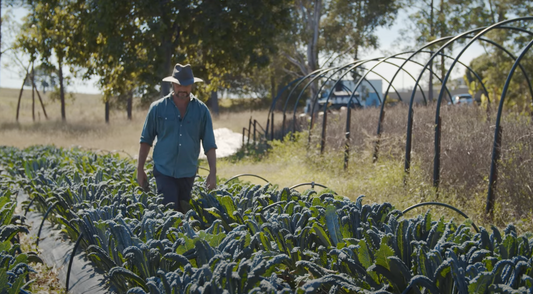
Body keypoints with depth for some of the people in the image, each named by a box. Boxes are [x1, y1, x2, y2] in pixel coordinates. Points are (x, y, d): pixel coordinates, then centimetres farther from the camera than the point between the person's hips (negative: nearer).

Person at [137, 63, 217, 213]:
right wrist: (140, 169, 3)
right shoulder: (158, 108, -1)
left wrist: (213, 172, -7)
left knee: (184, 212, 11)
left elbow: (209, 144, 1)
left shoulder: (201, 110, 1)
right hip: (164, 171, -2)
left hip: (188, 173, 2)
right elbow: (146, 140, 5)